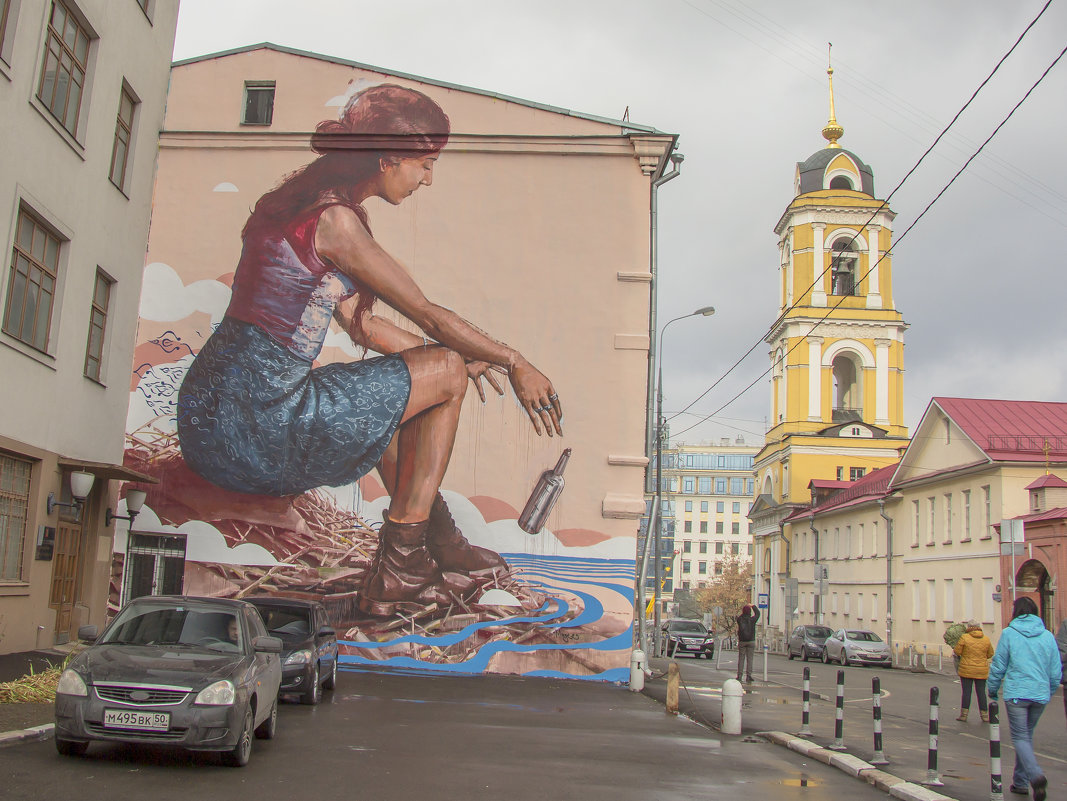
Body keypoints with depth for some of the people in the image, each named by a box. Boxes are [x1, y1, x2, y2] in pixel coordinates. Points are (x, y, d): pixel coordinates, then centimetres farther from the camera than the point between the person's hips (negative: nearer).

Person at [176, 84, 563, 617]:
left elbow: (358, 322, 21)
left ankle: (440, 544, 31)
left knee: (389, 388, 28)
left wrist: (446, 353, 25)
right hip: (254, 427, -10)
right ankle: (398, 569, 5)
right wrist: (515, 363, 5)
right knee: (446, 372, 0)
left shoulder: (302, 204, 16)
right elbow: (431, 316, -8)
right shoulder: (335, 219, -13)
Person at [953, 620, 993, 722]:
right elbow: (990, 654, 11)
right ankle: (984, 715, 11)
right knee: (981, 692, 9)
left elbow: (957, 652, -8)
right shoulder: (986, 639, 1)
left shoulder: (964, 638, -10)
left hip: (966, 670, -3)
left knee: (966, 692, 2)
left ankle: (964, 715, 4)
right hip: (982, 671, 3)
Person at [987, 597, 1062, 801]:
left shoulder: (1009, 633, -5)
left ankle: (1036, 775, -24)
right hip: (1040, 695, 4)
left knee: (1020, 737, 0)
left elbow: (998, 666, -1)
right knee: (1027, 735, 18)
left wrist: (992, 690, 13)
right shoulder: (1048, 636, 4)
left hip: (1016, 694, -4)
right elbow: (1056, 671, 8)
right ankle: (1020, 781, 23)